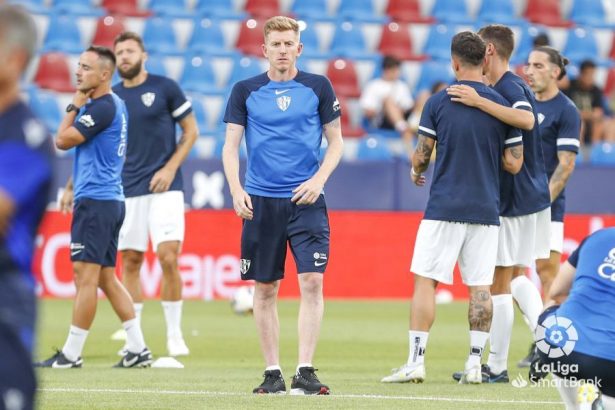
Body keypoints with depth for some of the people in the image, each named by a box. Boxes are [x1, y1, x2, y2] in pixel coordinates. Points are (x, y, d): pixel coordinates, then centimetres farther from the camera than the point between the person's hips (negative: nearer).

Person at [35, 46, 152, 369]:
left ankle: (71, 354, -6)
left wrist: (74, 105, -2)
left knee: (86, 276, -8)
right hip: (110, 200, 10)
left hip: (95, 200, -10)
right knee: (106, 278, 12)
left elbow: (63, 140, -14)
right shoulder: (114, 105, 16)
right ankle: (138, 350, 11)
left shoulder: (102, 107, -15)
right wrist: (73, 186, 28)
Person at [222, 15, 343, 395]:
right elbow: (231, 146, 6)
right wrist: (236, 189, -9)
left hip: (306, 200, -1)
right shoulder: (246, 91, 5)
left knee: (312, 282, -12)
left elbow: (336, 141, 9)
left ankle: (305, 371, -9)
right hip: (260, 201, 1)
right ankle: (273, 372, 12)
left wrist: (319, 179, -7)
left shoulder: (319, 87, 4)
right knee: (265, 289, 4)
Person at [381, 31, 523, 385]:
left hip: (444, 208, -2)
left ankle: (416, 362, -3)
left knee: (426, 281, 2)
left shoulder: (437, 103, -4)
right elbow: (514, 163, 1)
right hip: (486, 210, 2)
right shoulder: (502, 105, 1)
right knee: (480, 287, 6)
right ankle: (475, 365, 3)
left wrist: (416, 171, 22)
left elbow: (421, 156, -1)